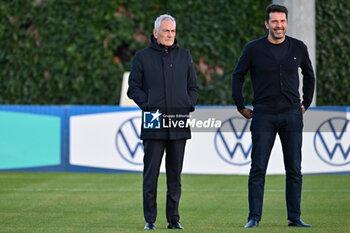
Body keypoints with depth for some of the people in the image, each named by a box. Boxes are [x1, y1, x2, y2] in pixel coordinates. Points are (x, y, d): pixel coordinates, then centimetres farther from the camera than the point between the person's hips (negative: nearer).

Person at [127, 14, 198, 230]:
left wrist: (189, 106, 1)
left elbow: (193, 87, 17)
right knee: (151, 173, -3)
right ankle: (150, 219, 3)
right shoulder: (142, 57, 6)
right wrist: (149, 107, -9)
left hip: (179, 124, 2)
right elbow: (134, 88, 4)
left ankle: (173, 219, 10)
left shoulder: (184, 56, 14)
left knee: (175, 174, 5)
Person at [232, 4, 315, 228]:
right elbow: (238, 76, 9)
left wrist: (306, 103, 17)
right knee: (258, 170, -4)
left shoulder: (298, 48, 6)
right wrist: (241, 107, 7)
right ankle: (254, 217, 0)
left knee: (294, 170, 2)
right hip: (264, 115, -2)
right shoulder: (253, 49, -1)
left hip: (292, 115, 2)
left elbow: (309, 75, 22)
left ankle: (295, 217, 8)